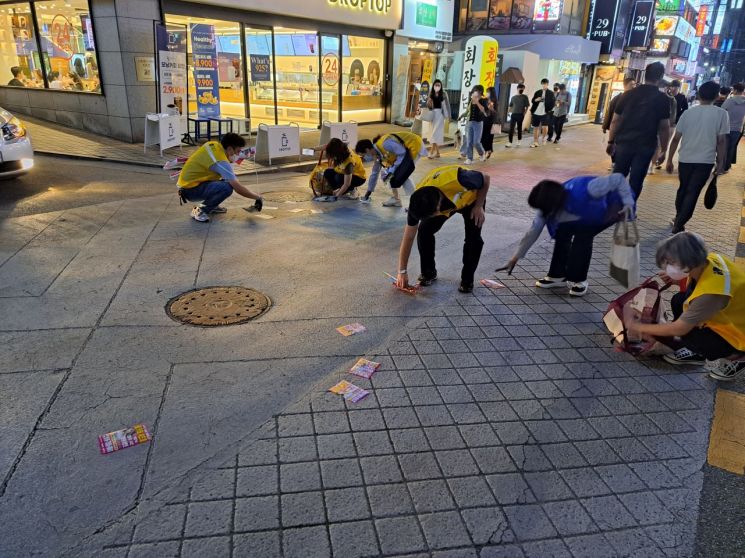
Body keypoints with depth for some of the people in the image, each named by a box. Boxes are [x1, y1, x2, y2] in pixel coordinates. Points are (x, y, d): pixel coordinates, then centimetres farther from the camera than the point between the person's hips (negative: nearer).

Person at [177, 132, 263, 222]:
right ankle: (200, 211, -11)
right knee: (227, 188, -29)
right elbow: (238, 189, -24)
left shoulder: (214, 144, 0)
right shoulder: (220, 161, -24)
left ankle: (212, 205, 18)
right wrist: (257, 197, -12)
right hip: (189, 189, -9)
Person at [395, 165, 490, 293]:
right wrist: (402, 271, -19)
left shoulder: (457, 180, -47)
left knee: (473, 238, -17)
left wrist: (479, 206, -22)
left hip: (471, 198, -2)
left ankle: (467, 279, 2)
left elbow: (485, 178, -24)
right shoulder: (418, 202, -32)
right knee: (424, 231, -15)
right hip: (445, 200, 3)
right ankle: (428, 273, 4)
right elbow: (408, 237, -22)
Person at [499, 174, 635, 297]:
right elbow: (533, 231, -12)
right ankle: (557, 276, 2)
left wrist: (628, 203, -35)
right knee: (563, 231, -13)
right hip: (591, 211, 6)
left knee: (583, 234, -26)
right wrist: (516, 258, -10)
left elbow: (618, 178, -31)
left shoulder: (583, 191, -42)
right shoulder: (547, 206, -21)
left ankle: (579, 280, -11)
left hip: (612, 206, -6)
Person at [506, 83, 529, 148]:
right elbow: (510, 106, 17)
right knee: (511, 128, -3)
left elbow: (527, 107, 0)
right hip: (513, 114, 3)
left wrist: (524, 113, -6)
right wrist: (512, 112, 3)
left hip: (520, 115, -3)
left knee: (519, 128, 4)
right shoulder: (513, 97, 12)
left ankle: (519, 142, 14)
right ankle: (510, 142, -1)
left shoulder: (525, 97, 2)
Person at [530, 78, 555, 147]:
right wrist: (536, 100, -9)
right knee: (535, 128, 9)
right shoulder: (537, 92, 9)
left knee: (544, 127, -17)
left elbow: (552, 103, 1)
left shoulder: (551, 93, 1)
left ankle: (543, 137, 12)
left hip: (544, 113, -3)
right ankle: (535, 142, 21)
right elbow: (532, 101, 12)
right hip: (536, 113, 3)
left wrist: (549, 110, -10)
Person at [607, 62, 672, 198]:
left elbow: (615, 121, 5)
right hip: (645, 146, -2)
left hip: (623, 142, 2)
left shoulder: (628, 94, 5)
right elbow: (664, 127, -3)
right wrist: (664, 149, 5)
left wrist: (611, 142, 12)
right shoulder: (663, 99, -2)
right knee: (635, 182, 3)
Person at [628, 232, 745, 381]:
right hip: (728, 317, 8)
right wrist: (677, 277, -7)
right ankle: (697, 352, 15)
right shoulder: (708, 259, -15)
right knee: (679, 300, 2)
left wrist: (642, 328, -13)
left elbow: (679, 328, -26)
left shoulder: (711, 292, -36)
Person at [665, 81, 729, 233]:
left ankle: (678, 219, 31)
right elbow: (722, 141, -7)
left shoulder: (688, 112, 2)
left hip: (685, 159, 3)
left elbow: (676, 138, 1)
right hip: (705, 161, -3)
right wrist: (721, 164, -1)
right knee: (692, 193, 0)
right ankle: (678, 225, -6)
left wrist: (669, 160, 8)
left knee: (683, 189, 20)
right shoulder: (721, 114, -4)